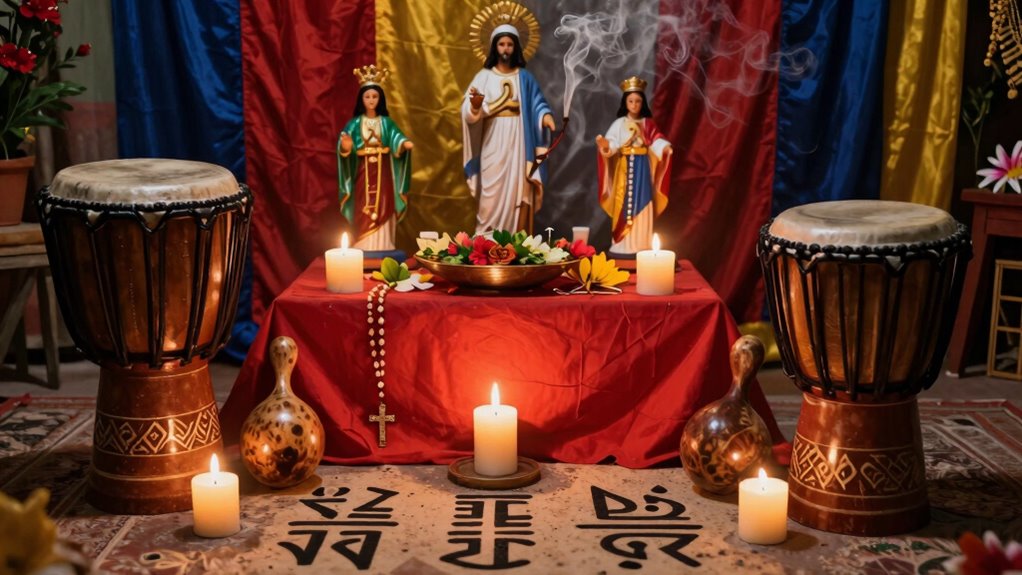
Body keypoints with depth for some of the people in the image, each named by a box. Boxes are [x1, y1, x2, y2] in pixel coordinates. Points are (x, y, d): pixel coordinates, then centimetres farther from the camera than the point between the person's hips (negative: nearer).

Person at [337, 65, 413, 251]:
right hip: (363, 174, -1)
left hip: (382, 174, 1)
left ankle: (383, 251, 4)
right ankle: (363, 251, 3)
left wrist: (404, 144, -33)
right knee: (364, 217, -2)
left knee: (382, 214, 0)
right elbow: (344, 143, -11)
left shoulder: (386, 122, 6)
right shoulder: (355, 123, 3)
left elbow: (396, 139, -10)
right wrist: (346, 147, -35)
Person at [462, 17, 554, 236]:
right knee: (492, 195, -4)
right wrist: (475, 105, -29)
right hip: (493, 144, -1)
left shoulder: (525, 77, 9)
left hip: (518, 143, 1)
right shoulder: (484, 76, 4)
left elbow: (537, 104, 1)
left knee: (519, 193, -2)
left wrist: (546, 116, -22)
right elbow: (468, 112, -5)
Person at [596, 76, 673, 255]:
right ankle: (622, 244, 1)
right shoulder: (619, 123, 2)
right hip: (625, 166, -1)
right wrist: (604, 144, -32)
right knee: (624, 203, -2)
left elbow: (656, 141, -6)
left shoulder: (648, 123, 6)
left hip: (642, 167, 1)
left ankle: (641, 244, 4)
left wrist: (665, 147, -28)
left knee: (642, 204, 0)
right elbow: (613, 144, -9)